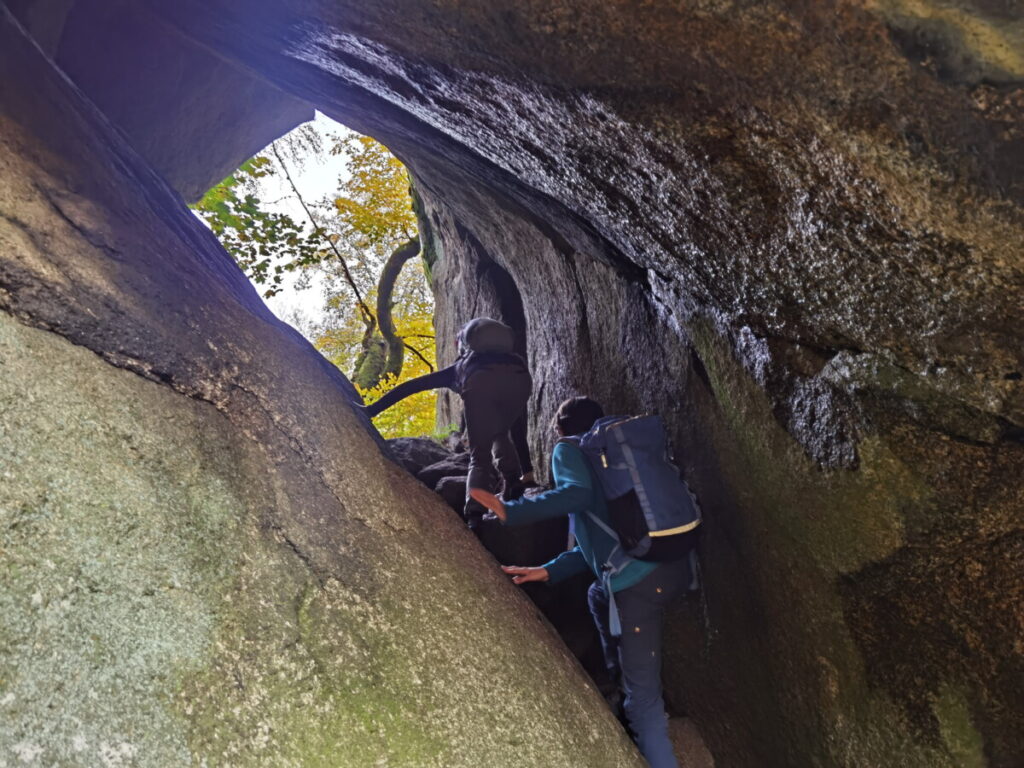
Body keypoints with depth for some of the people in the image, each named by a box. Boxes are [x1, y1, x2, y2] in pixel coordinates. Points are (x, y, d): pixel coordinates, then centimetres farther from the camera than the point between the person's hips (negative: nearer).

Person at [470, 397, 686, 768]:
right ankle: (623, 684, 41)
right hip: (677, 566, 9)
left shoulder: (568, 450, 9)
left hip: (642, 581, -8)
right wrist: (548, 571, 26)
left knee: (643, 696, -2)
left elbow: (578, 494, -15)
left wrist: (509, 511, -11)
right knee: (599, 595, 36)